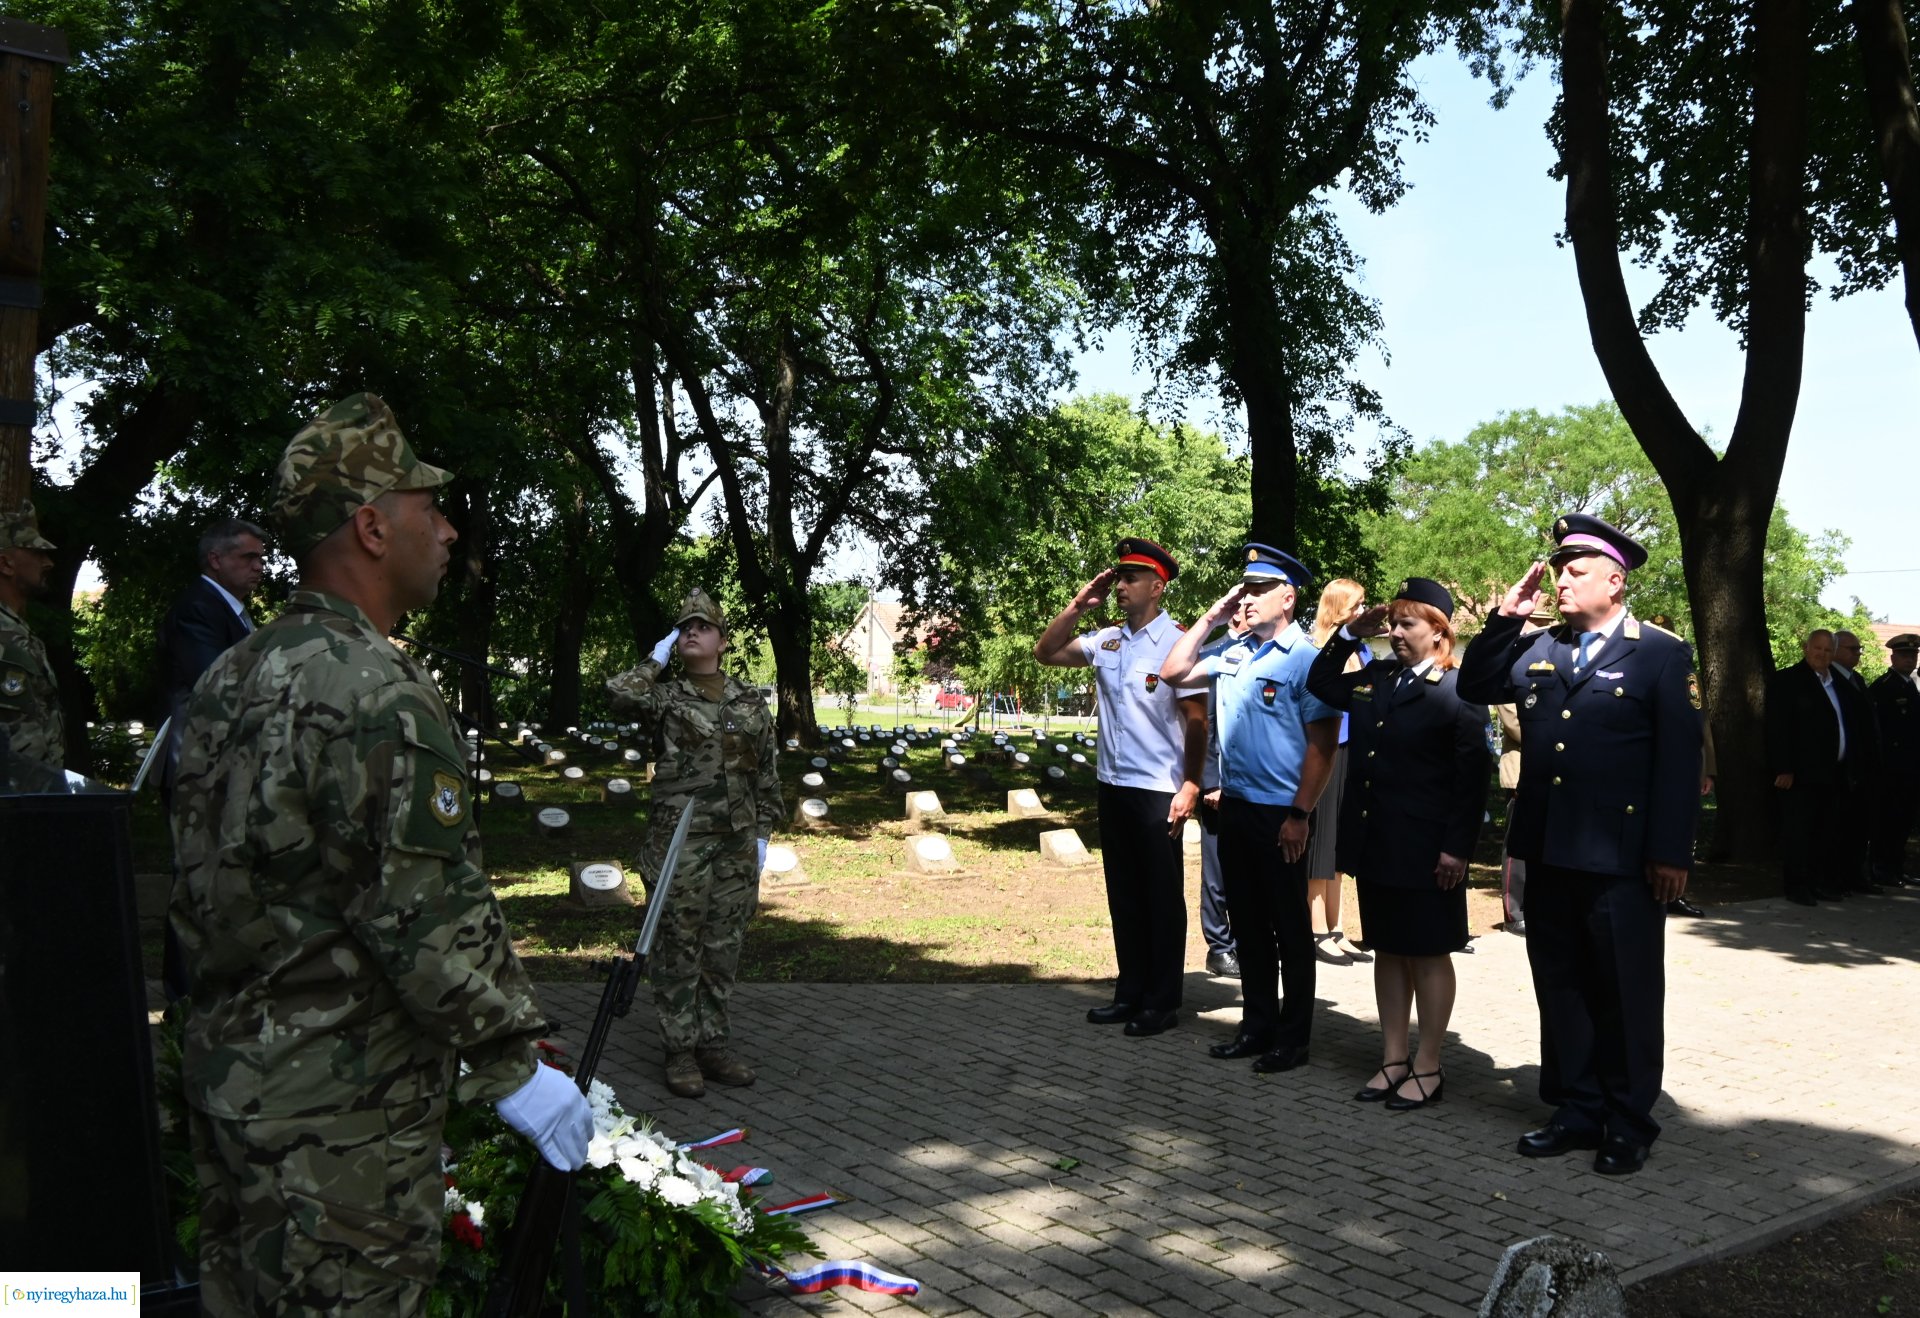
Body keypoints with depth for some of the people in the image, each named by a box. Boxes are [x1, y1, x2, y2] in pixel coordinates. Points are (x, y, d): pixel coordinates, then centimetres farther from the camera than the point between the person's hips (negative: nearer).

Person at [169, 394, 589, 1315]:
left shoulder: (230, 678, 9)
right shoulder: (375, 694, -22)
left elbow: (202, 882, 16)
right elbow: (430, 912, -24)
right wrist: (509, 1067, -15)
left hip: (225, 1067, 10)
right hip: (339, 1105, -9)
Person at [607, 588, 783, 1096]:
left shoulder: (750, 701, 9)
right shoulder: (664, 696, 0)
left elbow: (767, 774, 12)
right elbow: (619, 694, -22)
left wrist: (763, 834, 7)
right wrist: (657, 659, -7)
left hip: (738, 845, 3)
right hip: (680, 843, -3)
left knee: (724, 948, 10)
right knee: (678, 949, 2)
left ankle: (714, 1043, 21)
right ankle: (681, 1050, 11)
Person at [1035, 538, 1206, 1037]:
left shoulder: (1176, 643, -11)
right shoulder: (1107, 640, 7)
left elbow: (1196, 720, -12)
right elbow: (1046, 653, 12)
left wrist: (1190, 787, -15)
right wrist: (1077, 605, 2)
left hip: (1158, 791, -7)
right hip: (1112, 786, 7)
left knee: (1162, 898, 4)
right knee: (1123, 895, 14)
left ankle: (1162, 1003, 14)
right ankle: (1130, 992, 25)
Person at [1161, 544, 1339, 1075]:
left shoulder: (1306, 660, -12)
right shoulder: (1233, 654, 8)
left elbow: (1321, 747, -14)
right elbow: (1173, 672, 13)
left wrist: (1300, 816, -17)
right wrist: (1210, 618, 6)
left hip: (1281, 816, -7)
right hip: (1234, 807, 7)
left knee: (1289, 929, 5)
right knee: (1249, 924, 15)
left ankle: (1293, 1038, 16)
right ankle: (1258, 1026, 27)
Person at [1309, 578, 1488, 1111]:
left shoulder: (1457, 691, -10)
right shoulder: (1373, 679, 9)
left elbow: (1472, 777, -13)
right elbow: (1319, 683, 24)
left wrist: (1458, 847, -17)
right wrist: (1350, 633, 11)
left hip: (1426, 851, -7)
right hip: (1374, 844, 7)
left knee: (1429, 955, 5)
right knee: (1388, 951, 13)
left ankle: (1428, 1067, 15)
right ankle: (1394, 1059, 24)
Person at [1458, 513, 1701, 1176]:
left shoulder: (1662, 654, -4)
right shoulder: (1537, 650, 12)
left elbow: (1681, 760, -7)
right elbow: (1473, 686, 14)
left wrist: (1671, 852, -12)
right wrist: (1506, 618, 3)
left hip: (1622, 858, -5)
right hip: (1548, 852, 6)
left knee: (1626, 994, 5)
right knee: (1561, 988, 12)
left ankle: (1628, 1122, 18)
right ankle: (1576, 1109, 24)